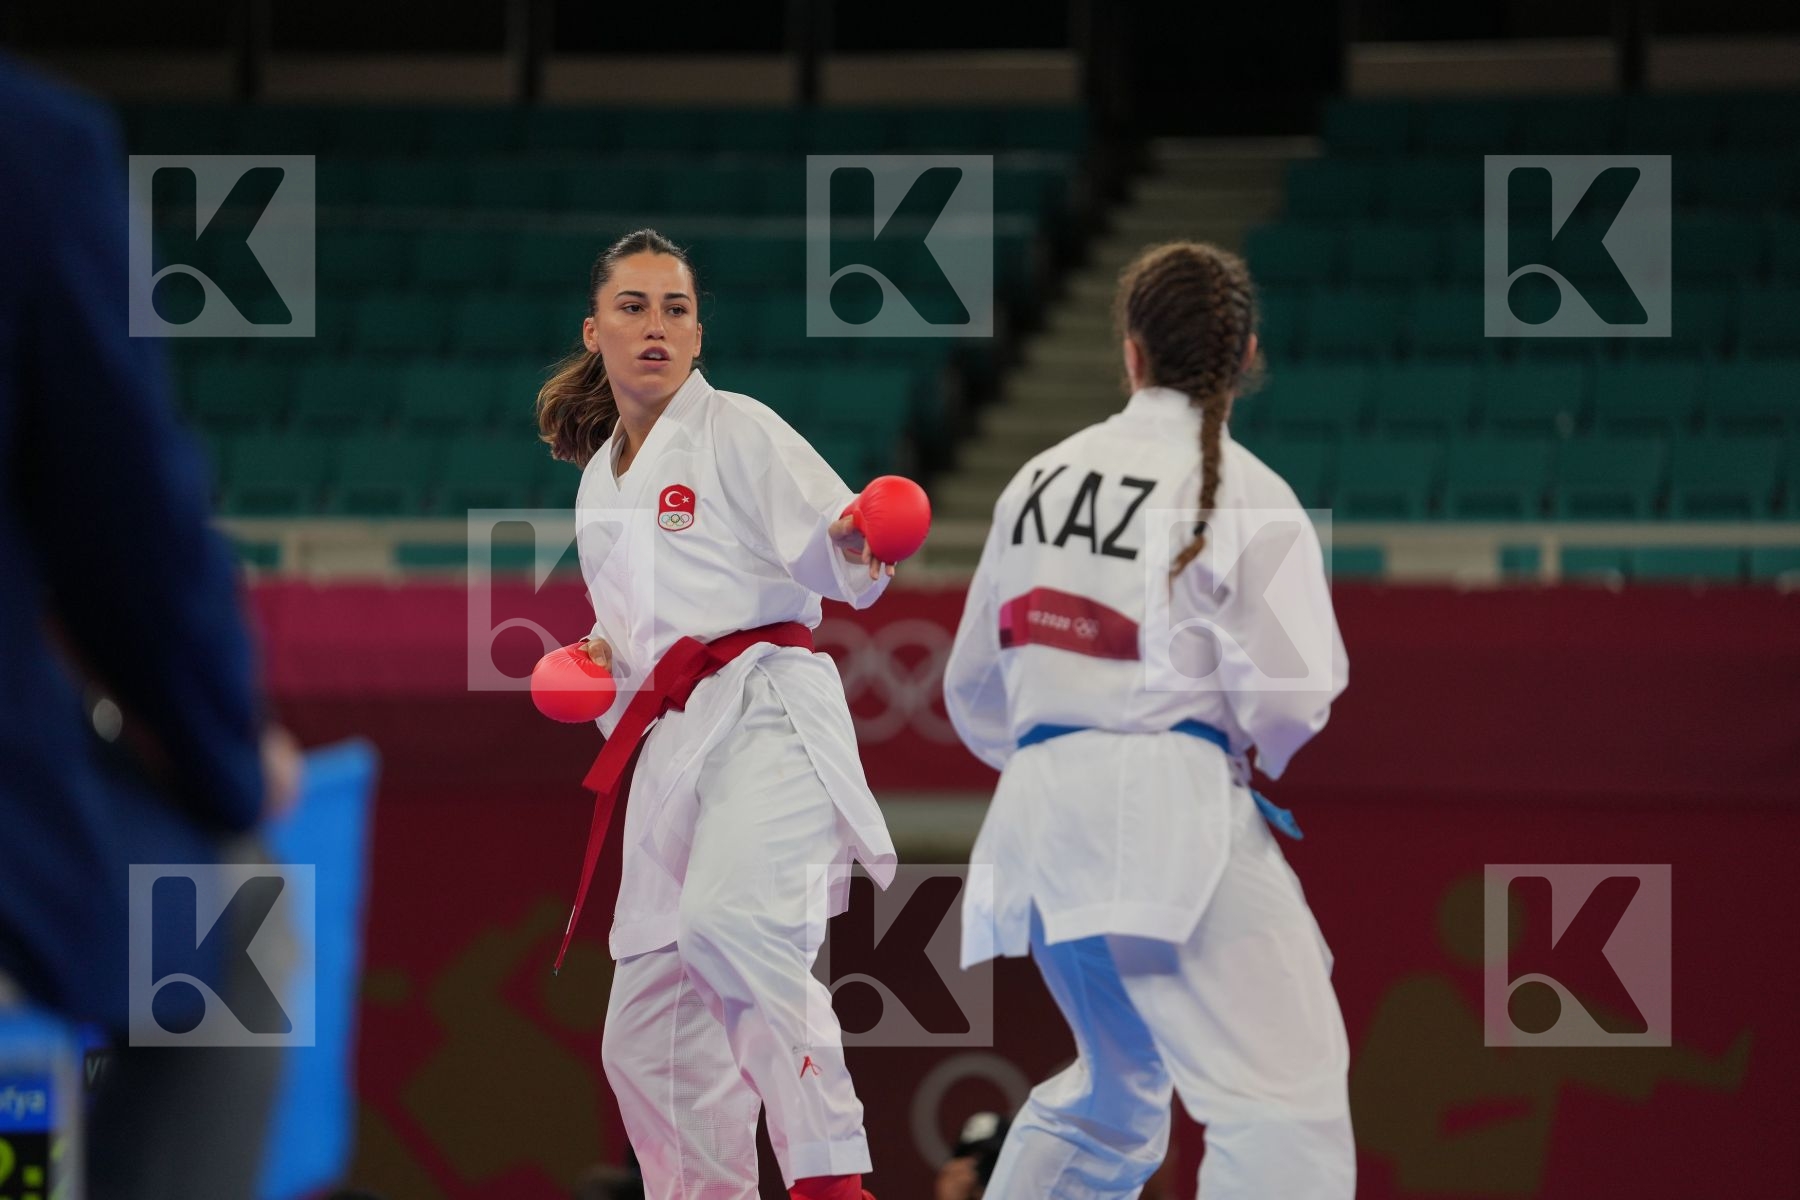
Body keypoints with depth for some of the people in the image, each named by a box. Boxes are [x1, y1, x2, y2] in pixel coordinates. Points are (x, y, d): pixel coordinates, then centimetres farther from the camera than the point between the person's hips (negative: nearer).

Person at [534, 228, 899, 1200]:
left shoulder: (736, 431, 0)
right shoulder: (602, 480, 21)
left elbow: (834, 559, -11)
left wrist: (857, 547, -34)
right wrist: (600, 657, 10)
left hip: (766, 717, -8)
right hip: (674, 745, 8)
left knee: (730, 924, -35)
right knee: (649, 1032, 7)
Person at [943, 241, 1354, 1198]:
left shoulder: (1040, 482, 12)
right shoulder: (1246, 497, -6)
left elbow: (975, 686, 19)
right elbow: (1290, 700, -13)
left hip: (1038, 812, 7)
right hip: (1170, 815, -7)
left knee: (1111, 1099, 27)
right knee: (1284, 1101, -14)